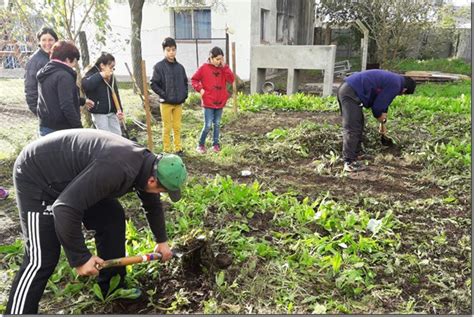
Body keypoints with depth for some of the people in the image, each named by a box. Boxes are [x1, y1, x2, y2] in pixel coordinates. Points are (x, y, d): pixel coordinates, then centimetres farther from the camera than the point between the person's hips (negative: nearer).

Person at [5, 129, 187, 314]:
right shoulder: (117, 169, -37)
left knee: (113, 218, 6)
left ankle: (111, 288, 20)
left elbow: (153, 206, 14)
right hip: (36, 177, -9)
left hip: (71, 176, 9)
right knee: (42, 259, -11)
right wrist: (80, 257, -27)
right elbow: (65, 208, -37)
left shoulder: (146, 163, -6)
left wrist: (161, 240, 23)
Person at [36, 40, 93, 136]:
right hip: (62, 129, -9)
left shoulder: (45, 74, 12)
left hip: (45, 127, 10)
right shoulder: (63, 76, -17)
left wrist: (82, 101, 35)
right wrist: (79, 128, -19)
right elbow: (67, 106, -25)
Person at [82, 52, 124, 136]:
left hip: (111, 112, 6)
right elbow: (85, 85, -36)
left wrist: (119, 110, 0)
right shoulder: (92, 74, -13)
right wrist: (101, 75, -31)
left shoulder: (111, 76, 7)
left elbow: (116, 94, 10)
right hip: (99, 113, -6)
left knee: (117, 134, 10)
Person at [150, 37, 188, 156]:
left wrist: (185, 94, 6)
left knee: (177, 127, 11)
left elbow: (185, 82, 18)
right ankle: (167, 150, 11)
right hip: (166, 103, -4)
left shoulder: (180, 67, 7)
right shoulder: (159, 66, -7)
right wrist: (163, 94, -12)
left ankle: (178, 148, 20)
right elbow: (153, 84, -7)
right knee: (167, 128, 3)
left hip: (179, 102, 4)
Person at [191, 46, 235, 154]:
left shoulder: (223, 68, 6)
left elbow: (231, 80, -6)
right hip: (208, 102, -4)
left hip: (220, 102, 4)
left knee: (217, 124, 13)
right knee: (208, 126, -5)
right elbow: (194, 79, 1)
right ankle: (201, 144, 13)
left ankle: (215, 144, 24)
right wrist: (200, 89, -13)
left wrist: (225, 67, -11)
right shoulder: (204, 68, -5)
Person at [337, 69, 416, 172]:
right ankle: (349, 163, -9)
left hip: (346, 89, 11)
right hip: (350, 93, -11)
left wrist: (382, 123, 35)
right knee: (352, 129, -10)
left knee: (358, 126, 20)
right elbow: (378, 106, -9)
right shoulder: (395, 85, -9)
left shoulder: (393, 79, 23)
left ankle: (356, 154, 30)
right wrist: (381, 118, 13)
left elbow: (382, 102, 31)